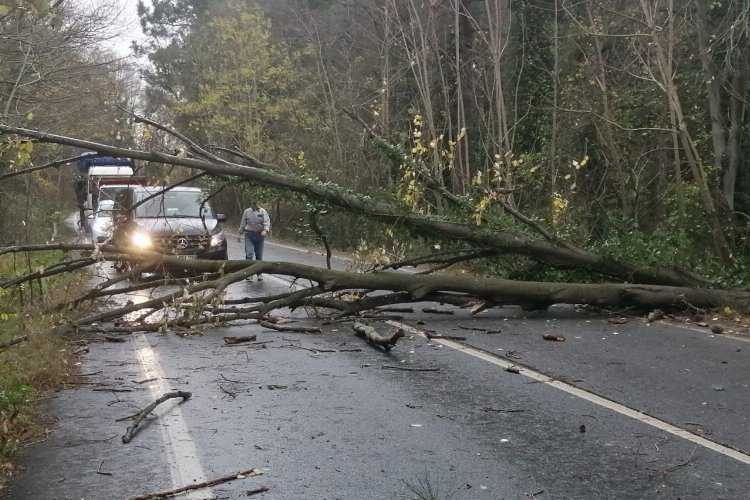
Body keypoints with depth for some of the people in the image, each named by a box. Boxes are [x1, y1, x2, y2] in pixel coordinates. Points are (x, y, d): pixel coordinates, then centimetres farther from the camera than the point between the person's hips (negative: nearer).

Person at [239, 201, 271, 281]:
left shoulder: (262, 211, 2)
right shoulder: (247, 211, 8)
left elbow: (267, 221, -11)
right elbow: (243, 223, 15)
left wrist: (265, 230, -28)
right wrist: (240, 233, 16)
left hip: (259, 235, 0)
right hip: (249, 235, 0)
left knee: (259, 255, 6)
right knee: (249, 254, -12)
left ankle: (259, 274, 16)